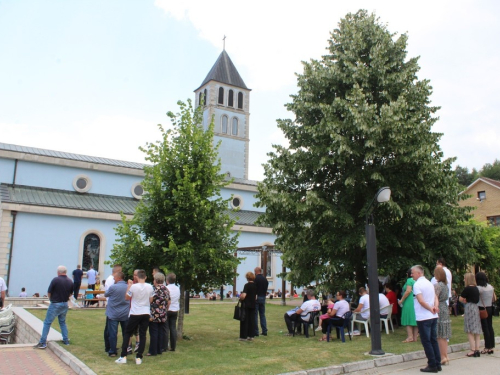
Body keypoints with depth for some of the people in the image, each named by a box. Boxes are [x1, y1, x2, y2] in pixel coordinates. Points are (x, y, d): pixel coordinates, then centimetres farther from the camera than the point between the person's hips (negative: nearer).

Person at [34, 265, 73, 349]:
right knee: (63, 322, 21)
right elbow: (70, 294, 9)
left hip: (55, 304, -5)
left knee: (47, 323, 4)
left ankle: (42, 343, 4)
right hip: (65, 304, 6)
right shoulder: (70, 282, 0)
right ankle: (66, 340, 21)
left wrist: (52, 299, 12)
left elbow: (49, 293, -7)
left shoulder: (55, 280, -15)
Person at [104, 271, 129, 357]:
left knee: (112, 333, 4)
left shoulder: (113, 287, -15)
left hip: (113, 314, -4)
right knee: (126, 333, 12)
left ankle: (112, 351, 8)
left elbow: (106, 294, 3)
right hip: (125, 314, 4)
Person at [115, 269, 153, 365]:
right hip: (146, 314, 2)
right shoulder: (150, 287, -3)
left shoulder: (133, 286, -13)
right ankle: (139, 357, 7)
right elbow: (151, 300, 7)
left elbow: (127, 298, 2)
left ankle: (123, 356, 10)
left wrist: (129, 286, 8)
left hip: (135, 314, -2)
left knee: (127, 333, 12)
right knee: (142, 335, 8)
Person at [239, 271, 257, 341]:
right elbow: (256, 296, 9)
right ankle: (251, 336, 12)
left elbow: (243, 296, -21)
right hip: (253, 305, 6)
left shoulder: (247, 285, -13)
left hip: (246, 305, -6)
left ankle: (244, 336, 3)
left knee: (245, 320, 1)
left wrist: (240, 297, -2)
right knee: (252, 320, 10)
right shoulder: (255, 285, 6)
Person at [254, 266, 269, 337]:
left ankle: (256, 332, -1)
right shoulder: (265, 279, 9)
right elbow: (266, 289, 13)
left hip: (256, 297, -6)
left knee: (255, 315, -1)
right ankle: (264, 331, 11)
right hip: (263, 298, 6)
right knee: (262, 315, 12)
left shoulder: (255, 279, -12)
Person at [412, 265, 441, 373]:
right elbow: (436, 298, 8)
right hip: (433, 316, 8)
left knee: (426, 342, 0)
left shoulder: (417, 284, -13)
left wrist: (430, 309, -10)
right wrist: (435, 307, -9)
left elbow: (421, 301, -22)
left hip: (423, 318, -8)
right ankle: (438, 364, 16)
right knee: (434, 340, 13)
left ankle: (432, 365, 4)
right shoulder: (429, 283, 13)